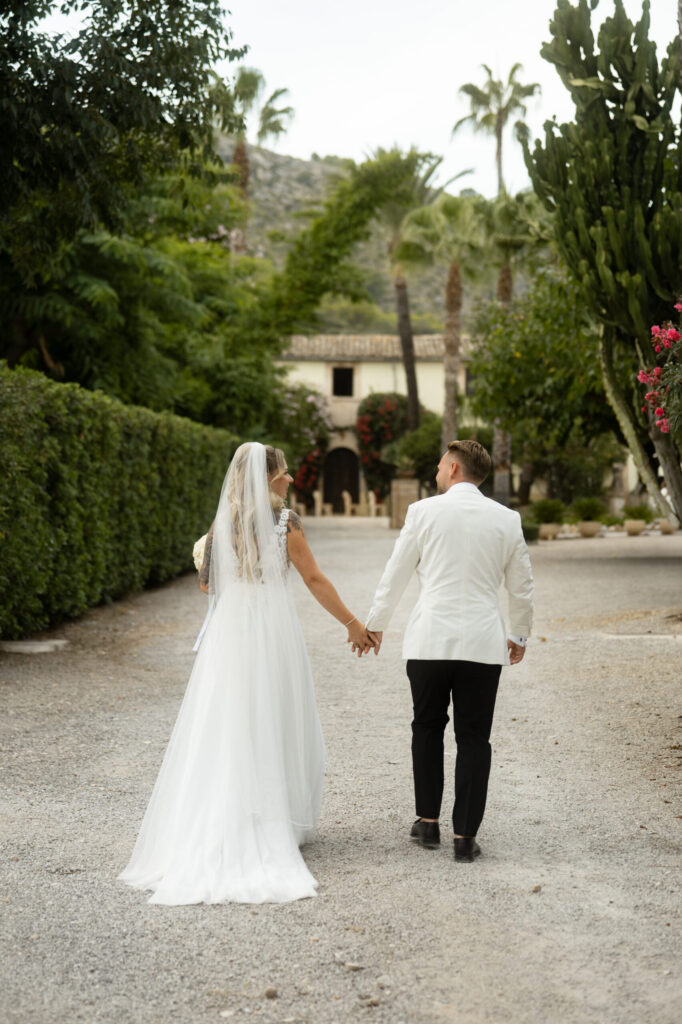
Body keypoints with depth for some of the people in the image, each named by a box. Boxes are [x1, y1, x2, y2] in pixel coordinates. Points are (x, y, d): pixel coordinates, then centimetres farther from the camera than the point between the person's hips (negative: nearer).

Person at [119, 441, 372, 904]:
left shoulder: (222, 523, 5)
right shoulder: (285, 521, -7)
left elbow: (209, 583, 10)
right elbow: (315, 580, -6)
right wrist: (352, 623, 1)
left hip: (228, 632, 4)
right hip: (273, 632, -3)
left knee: (225, 732, 7)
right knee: (274, 731, 6)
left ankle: (217, 830, 7)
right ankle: (279, 827, 11)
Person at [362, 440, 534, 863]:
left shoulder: (424, 511, -2)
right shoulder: (507, 519, 4)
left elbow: (395, 575, 4)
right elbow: (522, 586, 11)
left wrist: (375, 625, 17)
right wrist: (520, 636, 26)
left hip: (429, 641, -1)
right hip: (484, 645, 1)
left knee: (427, 729, 17)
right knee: (473, 739, 7)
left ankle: (429, 822, 22)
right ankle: (465, 836, 7)